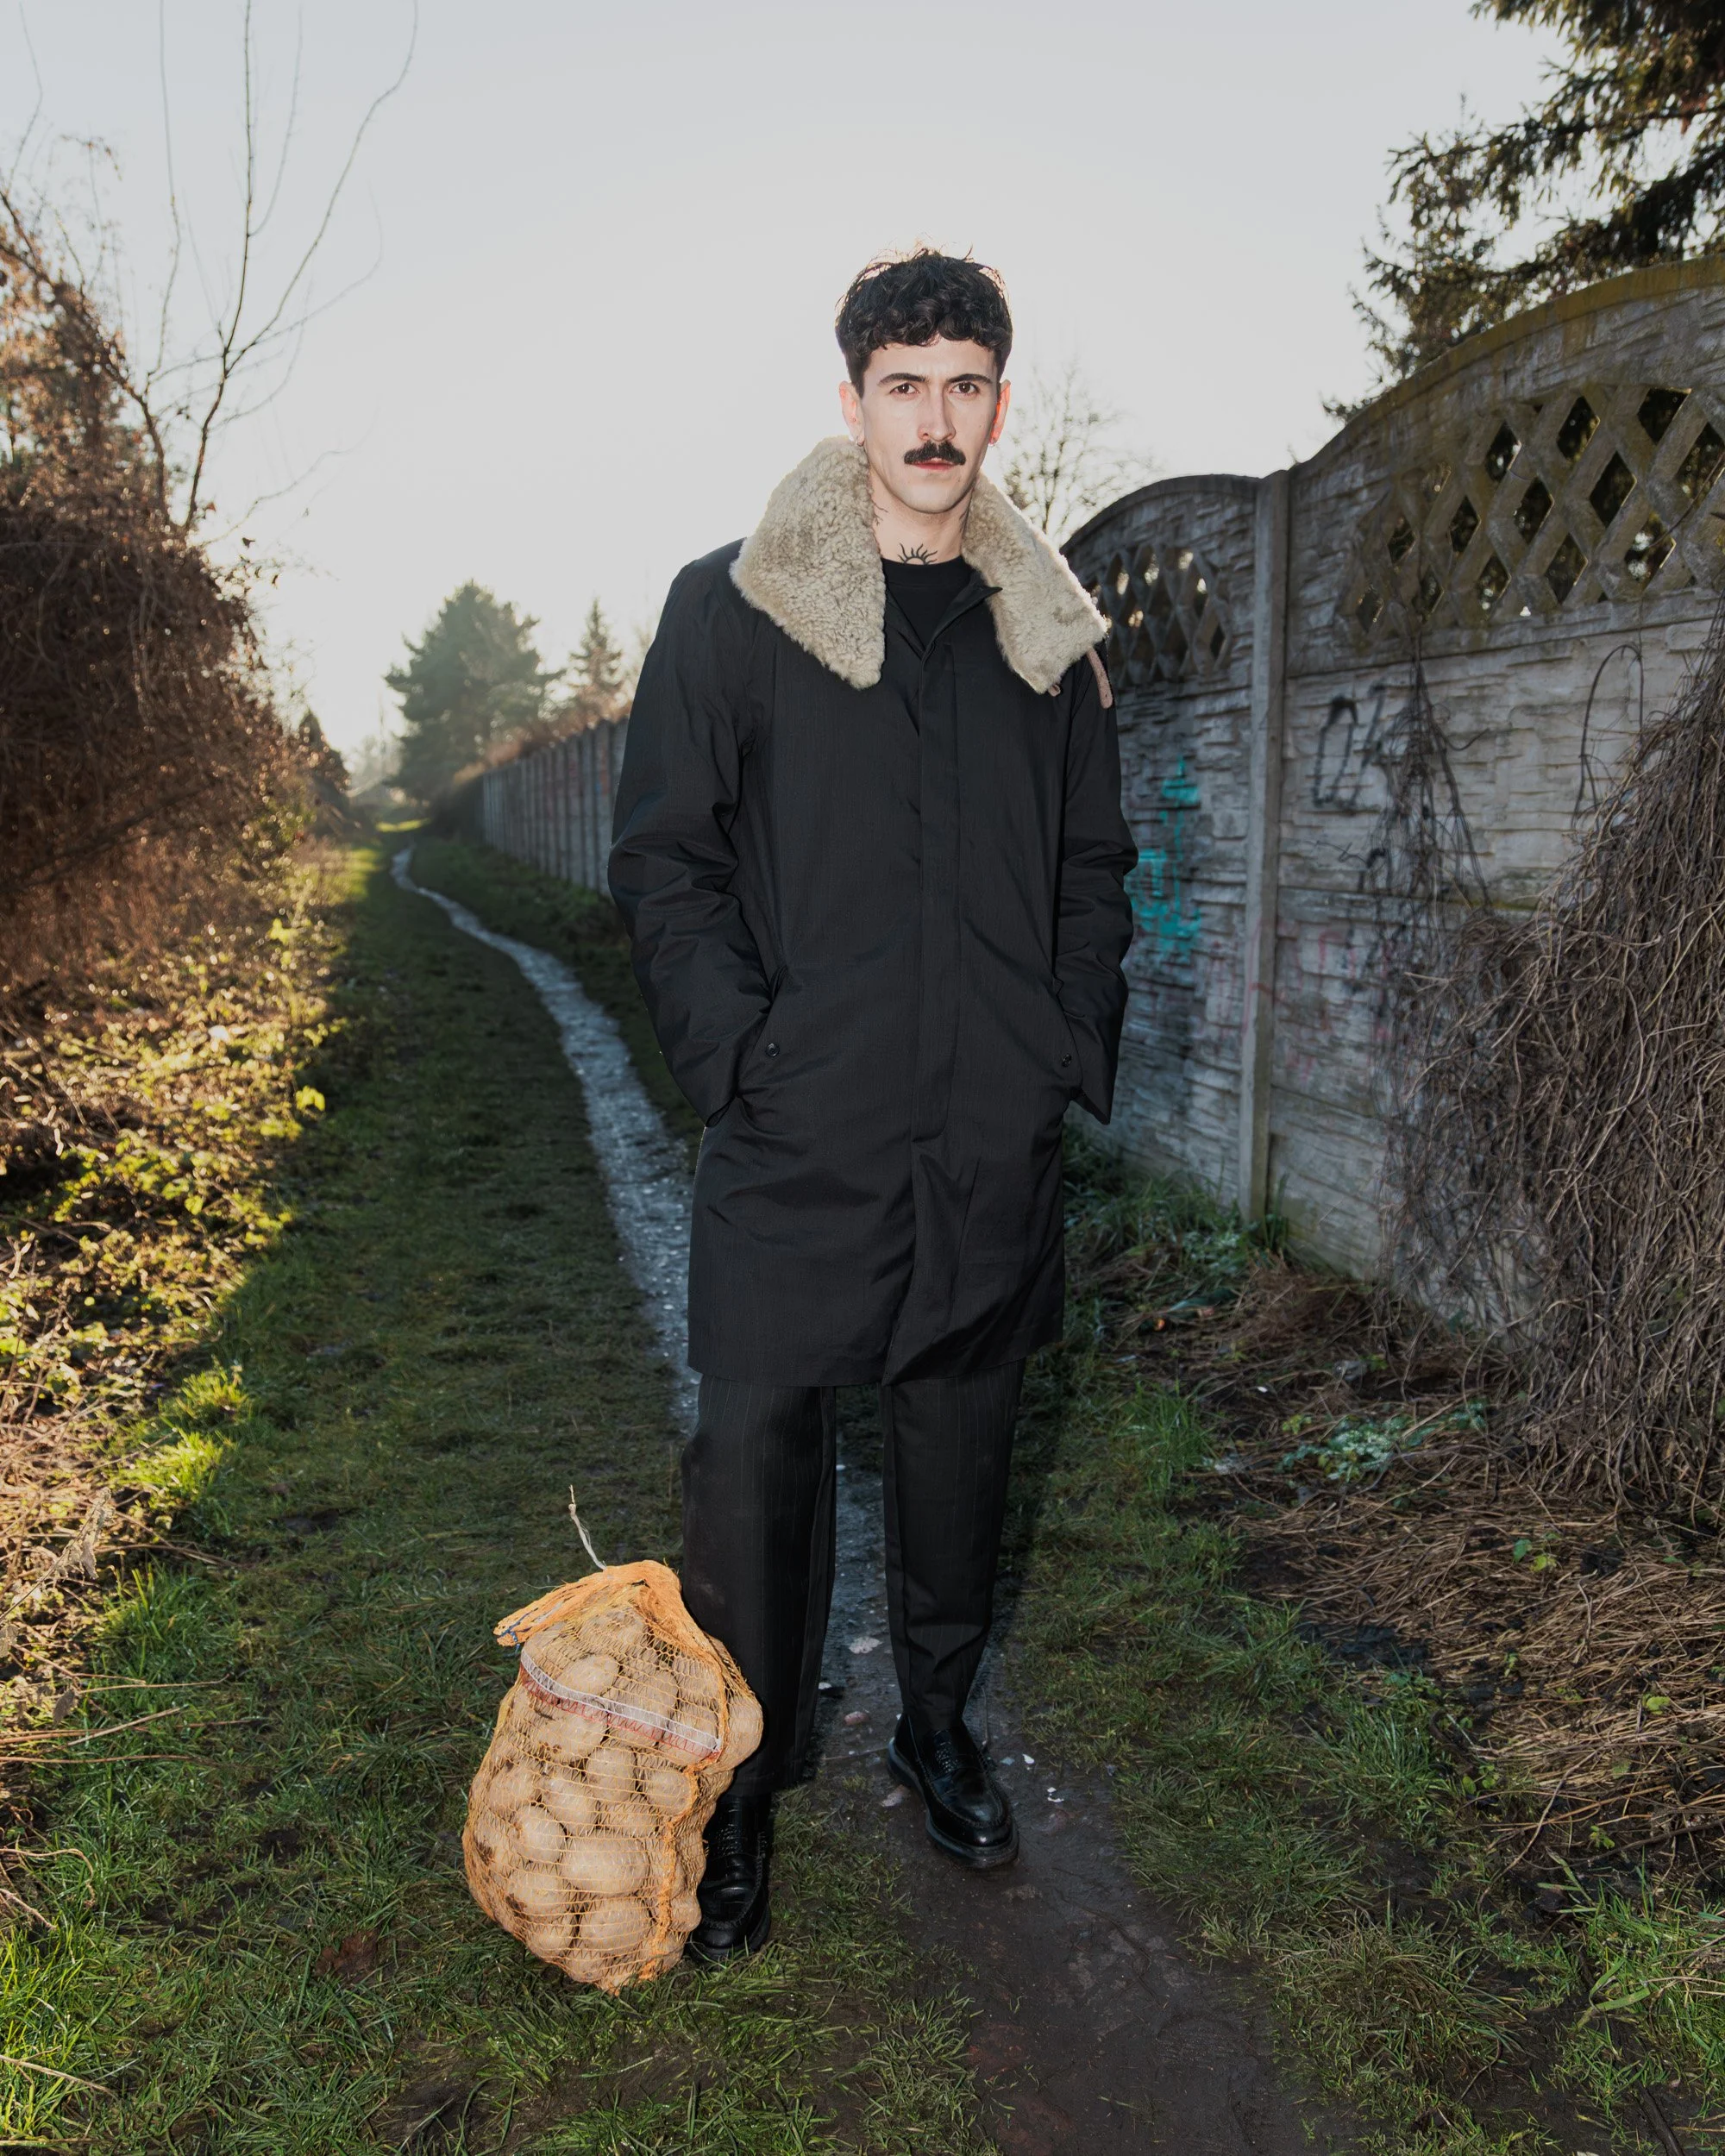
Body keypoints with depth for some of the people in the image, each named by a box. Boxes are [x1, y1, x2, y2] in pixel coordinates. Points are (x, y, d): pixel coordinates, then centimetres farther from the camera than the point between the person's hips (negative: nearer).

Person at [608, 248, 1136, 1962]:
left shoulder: (1048, 633, 11)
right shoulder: (730, 611, 1)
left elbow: (1095, 866, 17)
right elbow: (662, 860, 0)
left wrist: (1076, 1049, 4)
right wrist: (740, 1050, -11)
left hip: (995, 1141, 4)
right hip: (798, 1139, -3)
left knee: (961, 1451, 15)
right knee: (754, 1459, 0)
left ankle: (937, 1728, 38)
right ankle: (739, 1791, 21)